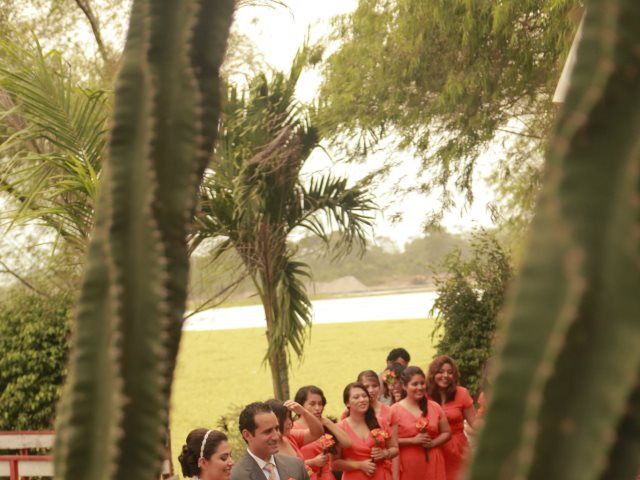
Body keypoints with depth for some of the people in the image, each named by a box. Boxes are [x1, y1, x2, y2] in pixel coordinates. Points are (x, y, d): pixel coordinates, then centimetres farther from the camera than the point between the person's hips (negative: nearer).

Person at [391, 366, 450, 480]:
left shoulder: (434, 407, 8)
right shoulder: (395, 410, -3)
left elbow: (447, 433, 13)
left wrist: (433, 443, -5)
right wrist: (413, 440, -15)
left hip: (432, 464, 3)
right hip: (408, 467, -3)